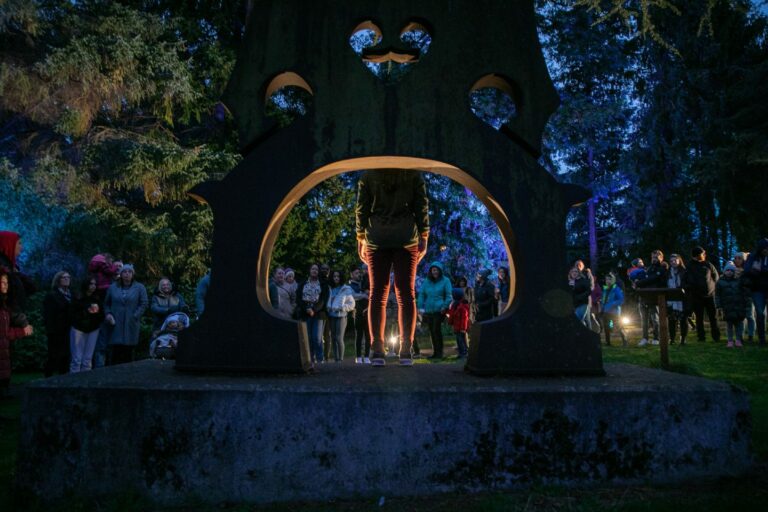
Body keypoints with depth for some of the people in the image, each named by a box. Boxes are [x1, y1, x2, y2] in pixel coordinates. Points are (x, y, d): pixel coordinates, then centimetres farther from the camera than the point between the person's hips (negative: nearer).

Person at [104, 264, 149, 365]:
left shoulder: (140, 287, 5)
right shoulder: (113, 287, 11)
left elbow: (144, 303, 0)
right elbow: (106, 303, 17)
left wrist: (135, 316, -9)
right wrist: (108, 313, -1)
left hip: (131, 326, -1)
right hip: (116, 325, 1)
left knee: (128, 353, 1)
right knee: (116, 352, -4)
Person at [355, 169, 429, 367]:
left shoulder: (368, 176, 4)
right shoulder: (414, 174, 4)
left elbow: (361, 209, 4)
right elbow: (422, 207, 3)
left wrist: (360, 239, 9)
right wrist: (424, 237, 7)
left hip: (376, 239, 0)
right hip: (406, 239, 0)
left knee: (377, 293, 1)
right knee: (406, 293, 1)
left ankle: (377, 352, -4)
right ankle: (406, 352, -2)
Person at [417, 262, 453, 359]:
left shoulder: (445, 281, 3)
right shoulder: (426, 282, 14)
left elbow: (449, 295, 1)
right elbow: (421, 295, 14)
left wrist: (445, 307, -13)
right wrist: (421, 307, 2)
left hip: (439, 310, -5)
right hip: (428, 311, 5)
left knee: (436, 330, -13)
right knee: (432, 331, 9)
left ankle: (439, 352, -6)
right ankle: (435, 352, 18)